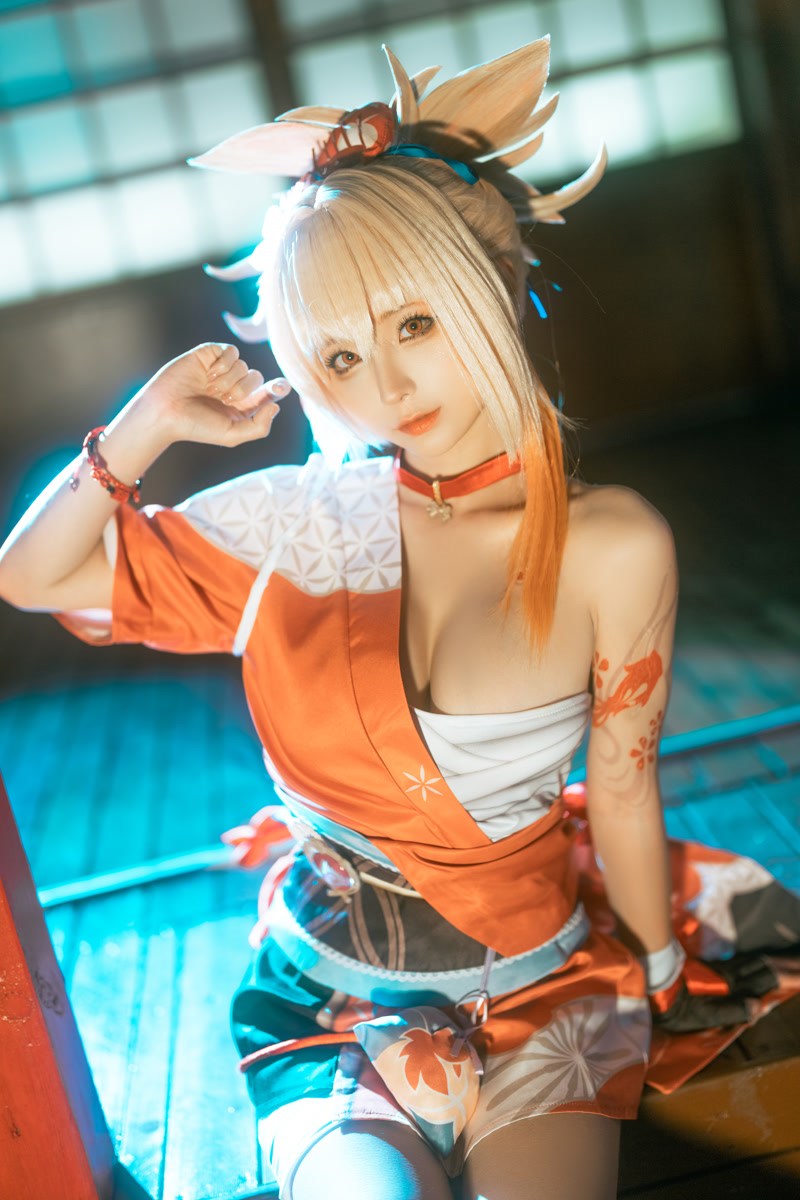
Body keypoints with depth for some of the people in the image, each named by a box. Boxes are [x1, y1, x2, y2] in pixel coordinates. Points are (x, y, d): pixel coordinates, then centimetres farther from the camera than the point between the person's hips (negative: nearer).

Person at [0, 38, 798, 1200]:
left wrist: (664, 983, 6)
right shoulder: (302, 522, -7)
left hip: (537, 985, 0)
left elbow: (625, 797, -4)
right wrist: (147, 423, -11)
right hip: (329, 995, 1)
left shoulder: (611, 545, -14)